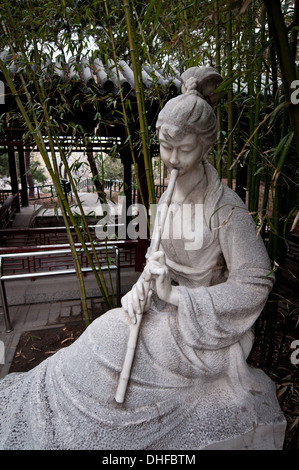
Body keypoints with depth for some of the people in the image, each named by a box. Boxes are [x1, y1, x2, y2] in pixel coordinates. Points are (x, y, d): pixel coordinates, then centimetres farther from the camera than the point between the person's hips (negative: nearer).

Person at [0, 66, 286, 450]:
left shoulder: (226, 207, -24)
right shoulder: (169, 194, -3)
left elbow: (254, 284, -22)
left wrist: (173, 294, -25)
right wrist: (142, 287, -11)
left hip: (196, 327, -5)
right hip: (164, 309, 6)